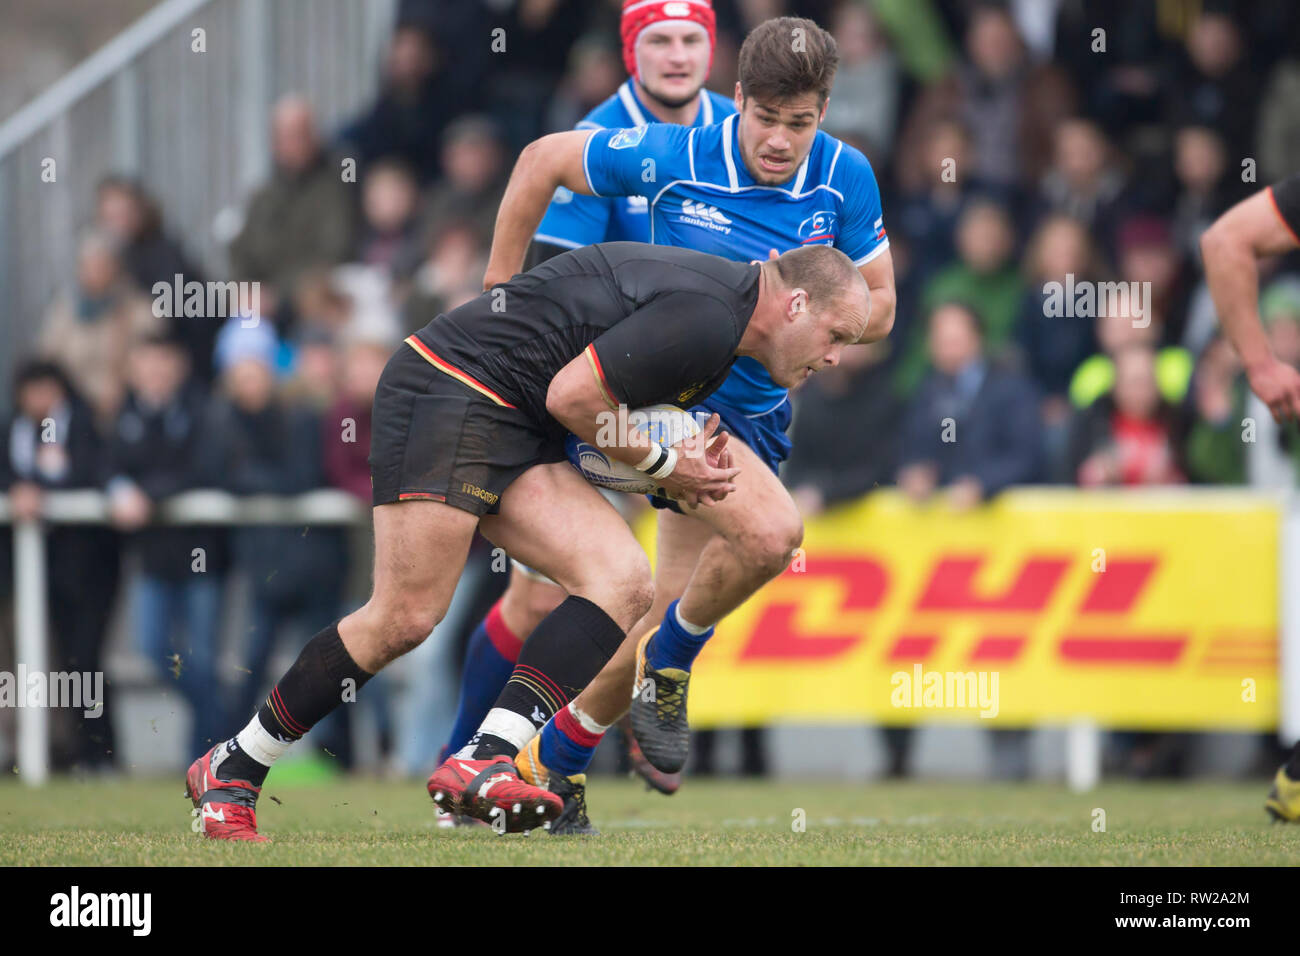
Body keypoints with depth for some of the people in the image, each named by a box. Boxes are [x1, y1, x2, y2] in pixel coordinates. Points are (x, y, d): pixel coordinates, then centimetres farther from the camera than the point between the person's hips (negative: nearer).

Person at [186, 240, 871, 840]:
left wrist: (685, 469, 6)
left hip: (514, 430, 10)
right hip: (447, 389, -10)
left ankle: (481, 762, -18)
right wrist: (664, 463, -6)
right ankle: (231, 769, 1)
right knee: (405, 617, -14)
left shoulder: (713, 303, 15)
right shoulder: (704, 319, -19)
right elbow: (571, 394, -20)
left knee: (624, 583, -8)